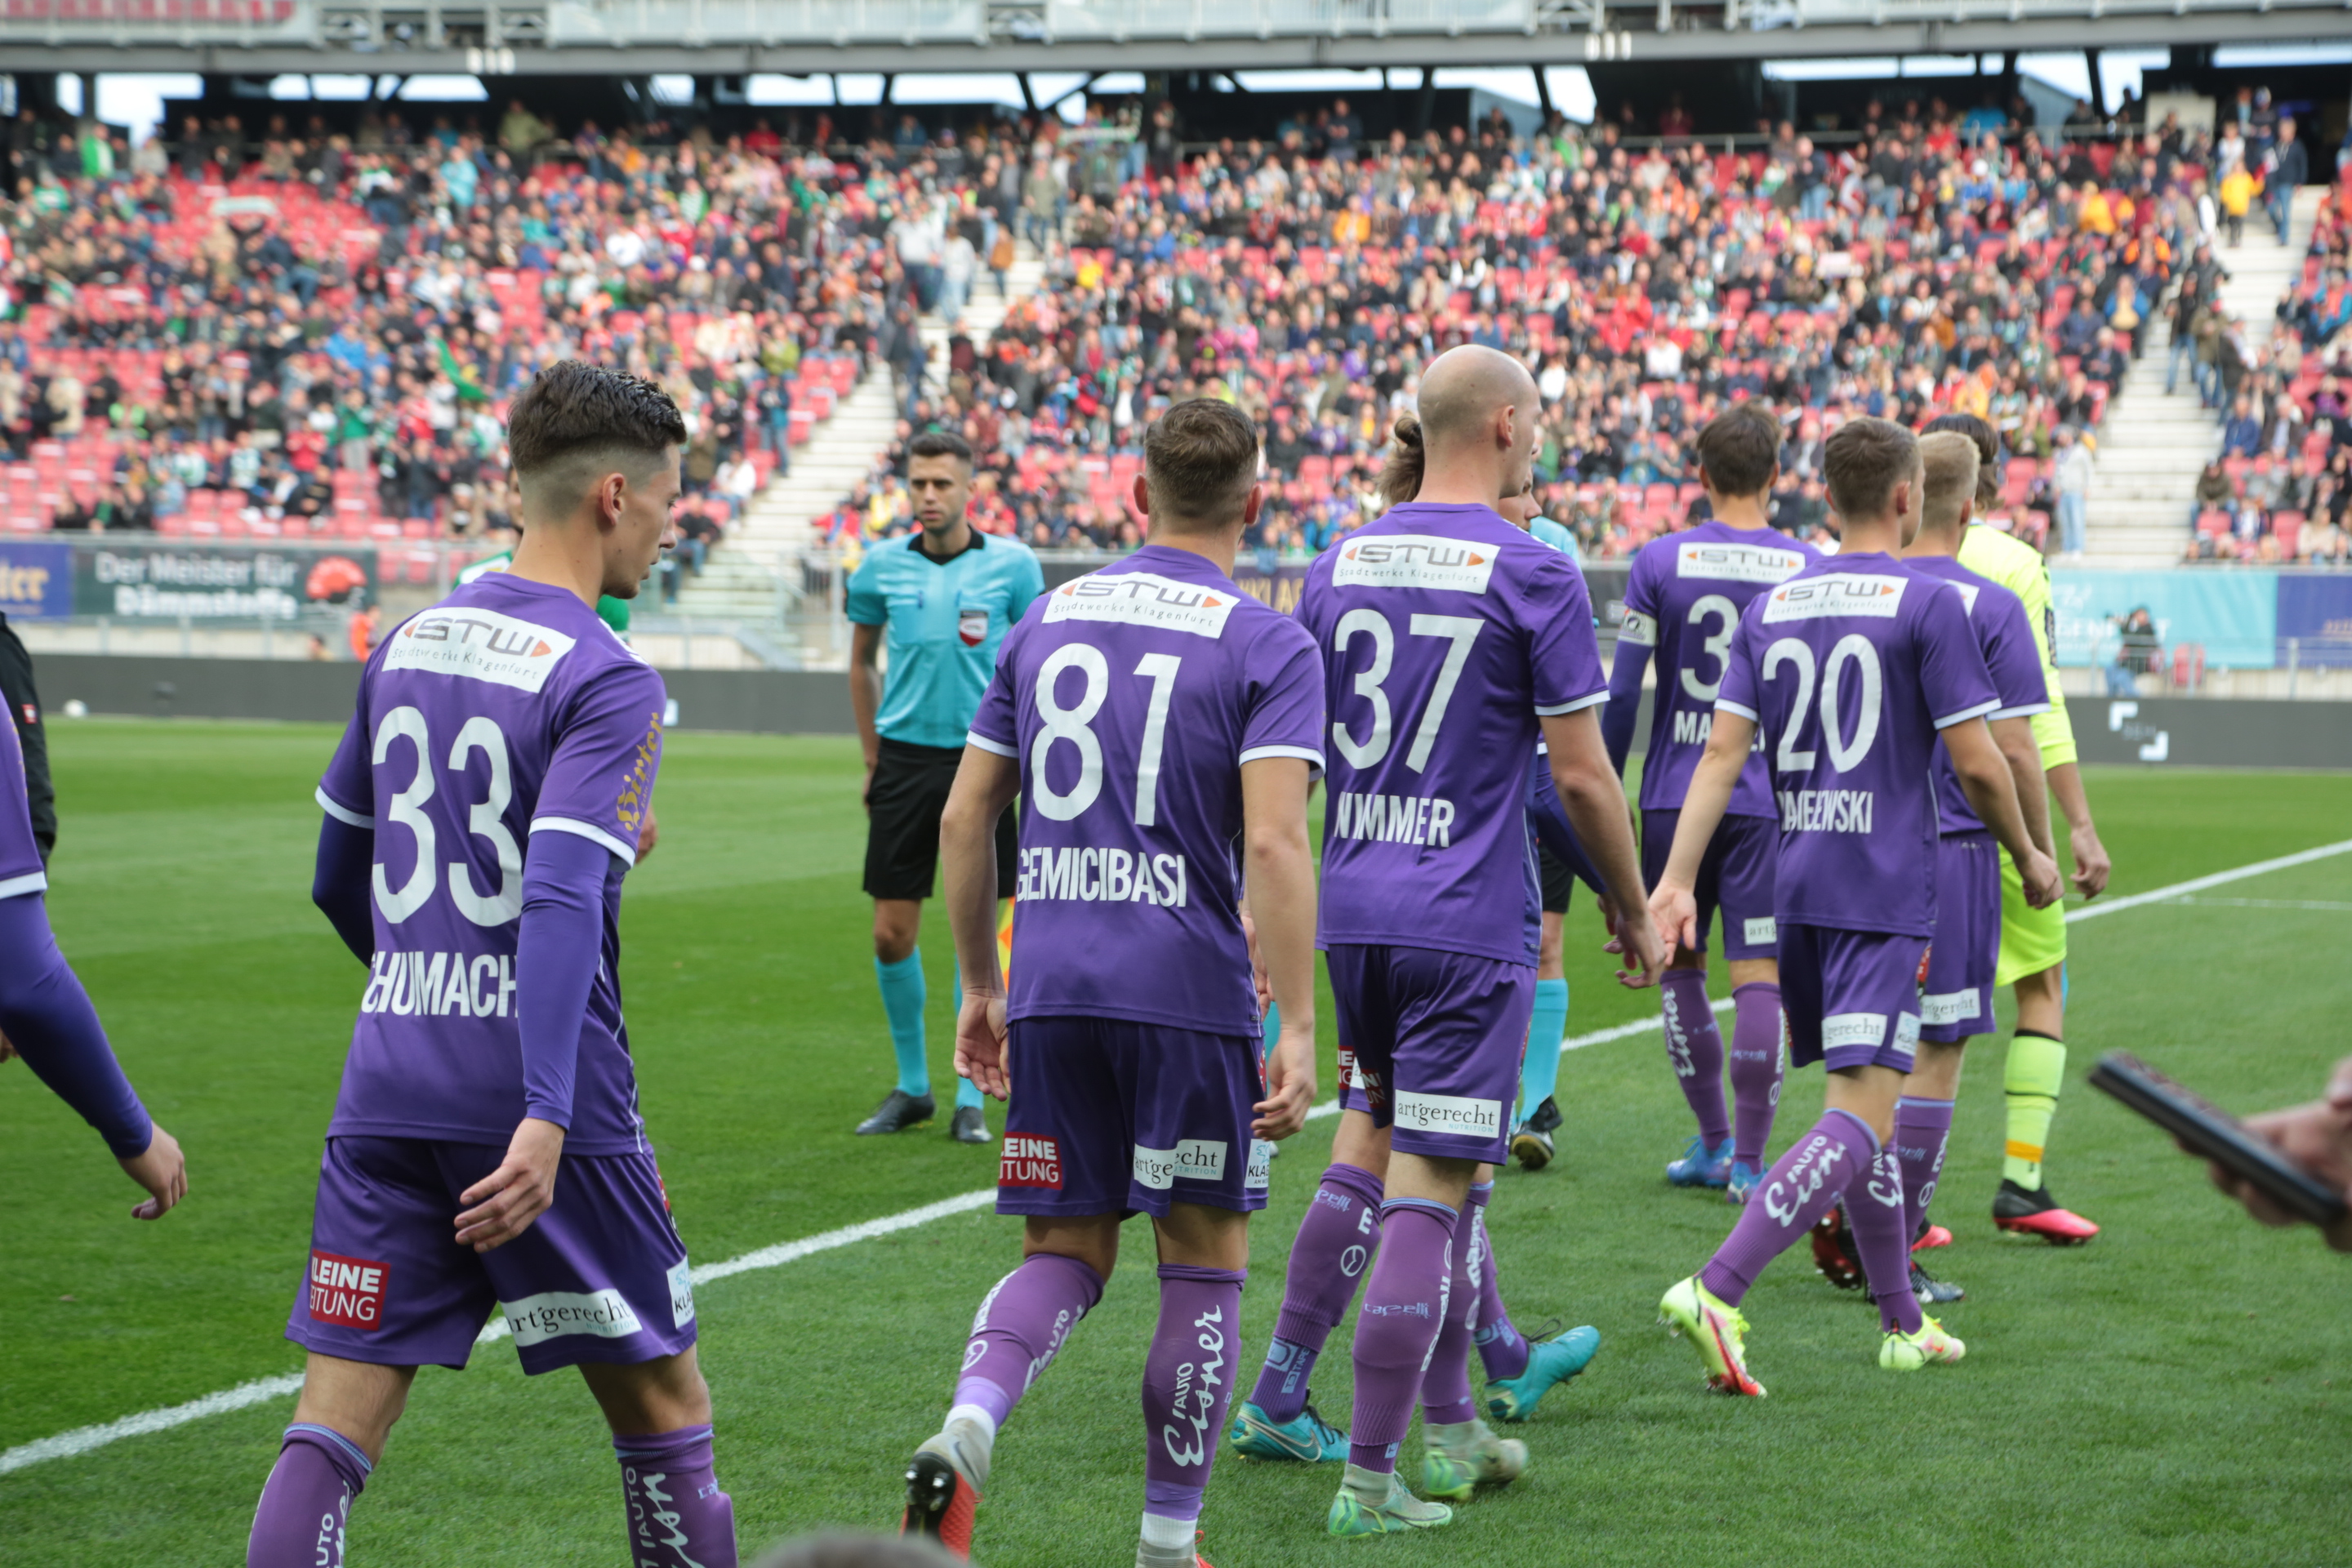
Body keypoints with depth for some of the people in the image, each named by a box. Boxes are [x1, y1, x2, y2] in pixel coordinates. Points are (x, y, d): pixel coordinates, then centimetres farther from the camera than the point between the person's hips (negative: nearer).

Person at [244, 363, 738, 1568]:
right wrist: (545, 1117, -30)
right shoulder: (606, 680, -9)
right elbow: (563, 899, -22)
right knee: (665, 1417, 10)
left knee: (332, 1432, 1)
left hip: (386, 1092, 6)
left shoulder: (405, 645, 13)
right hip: (533, 1108, -6)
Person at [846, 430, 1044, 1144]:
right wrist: (872, 758, 13)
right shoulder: (881, 566, 2)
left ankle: (971, 1098, 8)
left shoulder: (1012, 565, -3)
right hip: (905, 759, 2)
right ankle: (911, 1086, 18)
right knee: (891, 933, 1)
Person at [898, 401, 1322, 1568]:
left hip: (1051, 991, 4)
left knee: (1066, 1253, 13)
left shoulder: (1047, 620, 11)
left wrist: (981, 986, 20)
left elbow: (964, 820, 11)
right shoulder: (1267, 647, -4)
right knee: (1205, 1262, 11)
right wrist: (1296, 1029, -14)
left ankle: (966, 1427, -15)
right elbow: (1272, 843, -15)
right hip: (1189, 991, -4)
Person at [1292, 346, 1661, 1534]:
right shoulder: (1531, 575, -8)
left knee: (1437, 1172, 20)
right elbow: (1582, 776, -7)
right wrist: (1634, 910, 6)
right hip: (1471, 923, -6)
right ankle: (1368, 1478, -5)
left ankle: (1450, 1422, 26)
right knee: (1426, 1191, -4)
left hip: (1353, 913, 6)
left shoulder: (1338, 567, 8)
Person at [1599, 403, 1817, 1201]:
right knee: (1758, 977, 0)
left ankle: (1714, 1139, 18)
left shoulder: (1660, 562, -2)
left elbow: (1622, 694, -1)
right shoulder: (1809, 570, 0)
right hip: (1768, 800, 0)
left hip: (1676, 797, 0)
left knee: (1680, 966, 14)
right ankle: (1747, 1162, -1)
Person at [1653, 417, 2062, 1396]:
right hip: (1886, 888, -7)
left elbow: (1722, 751, 2)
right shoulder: (1925, 604, -7)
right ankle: (1715, 1292, -28)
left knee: (1865, 1101, 19)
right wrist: (2029, 859, 8)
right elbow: (1976, 765, -8)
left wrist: (1676, 881, -1)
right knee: (1859, 1121, -12)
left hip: (1797, 885, 7)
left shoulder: (1771, 608, 9)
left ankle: (1902, 1324, 26)